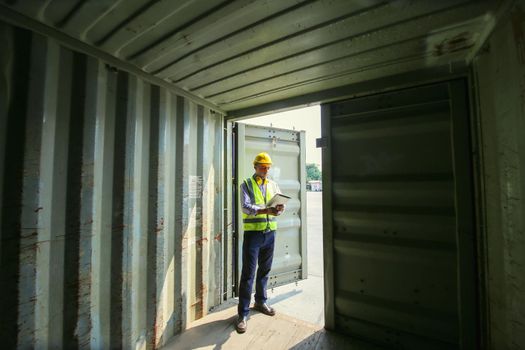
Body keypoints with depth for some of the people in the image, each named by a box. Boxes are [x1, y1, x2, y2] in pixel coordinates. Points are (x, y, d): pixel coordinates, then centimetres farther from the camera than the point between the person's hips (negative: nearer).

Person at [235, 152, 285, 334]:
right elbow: (246, 207, -15)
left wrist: (280, 208, -21)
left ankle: (260, 301, 38)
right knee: (248, 273, 2)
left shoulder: (273, 184, 11)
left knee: (264, 270, 18)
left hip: (270, 232, 5)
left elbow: (280, 204, 4)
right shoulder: (246, 184, -2)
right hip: (253, 232, -4)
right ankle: (243, 314, 17)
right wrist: (267, 210, -30)